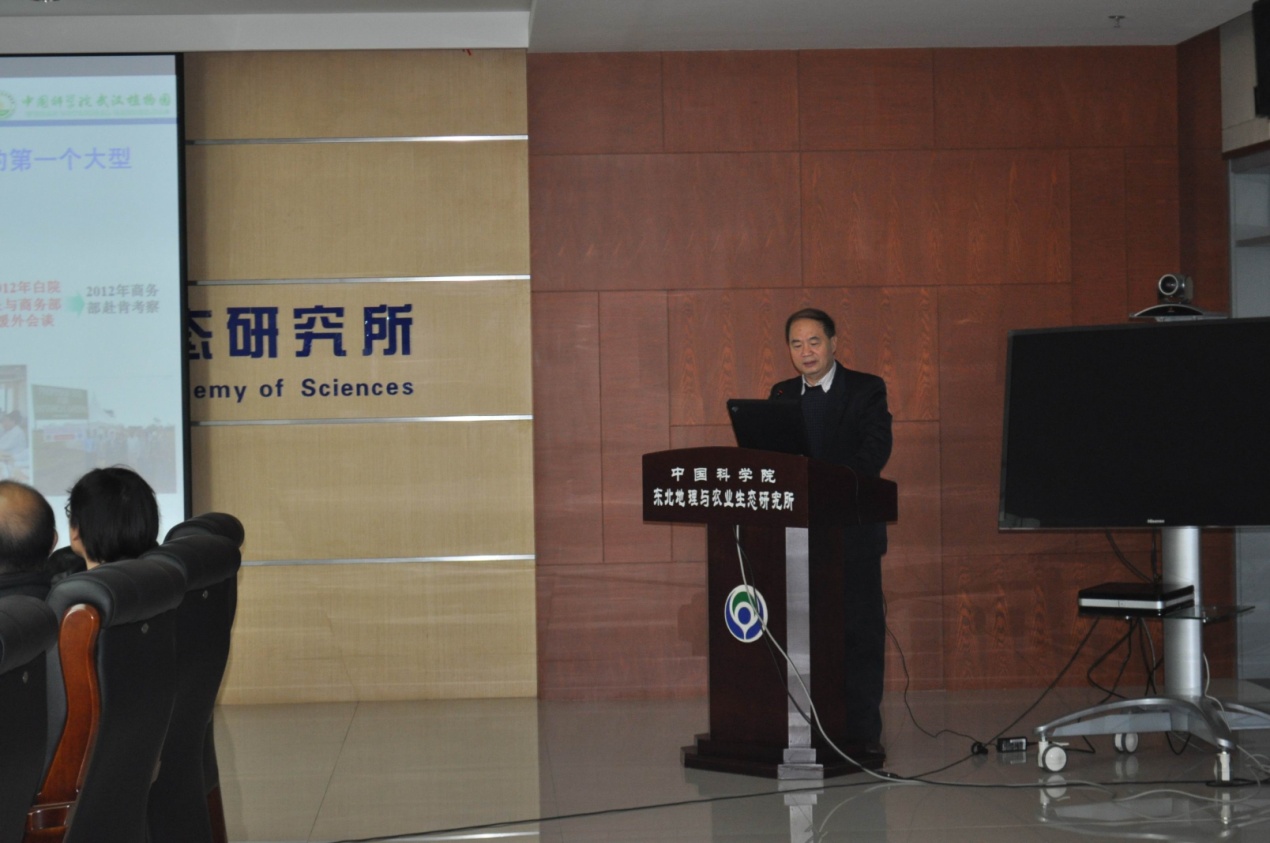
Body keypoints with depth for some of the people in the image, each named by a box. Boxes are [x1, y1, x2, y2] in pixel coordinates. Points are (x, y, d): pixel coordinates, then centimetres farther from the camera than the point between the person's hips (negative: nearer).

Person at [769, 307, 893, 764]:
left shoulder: (866, 390, 0)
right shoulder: (781, 395, 14)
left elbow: (875, 450, -12)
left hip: (852, 532, -4)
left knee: (860, 631, -3)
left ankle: (862, 733, 0)